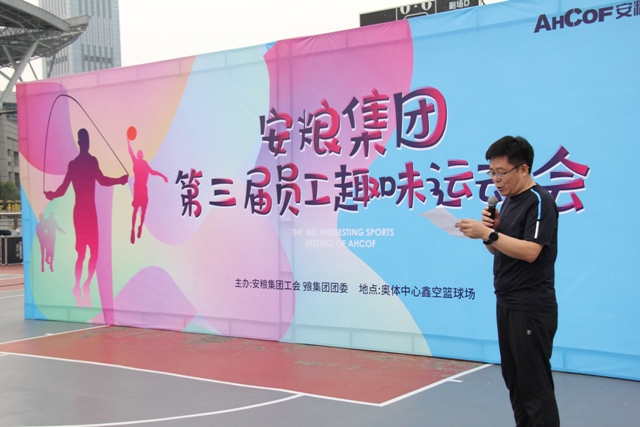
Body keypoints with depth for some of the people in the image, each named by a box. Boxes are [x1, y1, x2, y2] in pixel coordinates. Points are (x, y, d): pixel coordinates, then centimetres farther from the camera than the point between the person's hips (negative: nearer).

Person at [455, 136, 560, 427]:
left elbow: (530, 251, -23)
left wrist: (488, 234, -27)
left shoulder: (539, 201, -13)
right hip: (507, 304, 9)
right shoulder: (508, 201, 14)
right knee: (514, 380, 14)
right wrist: (491, 226, 1)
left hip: (531, 309, -9)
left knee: (535, 386, -6)